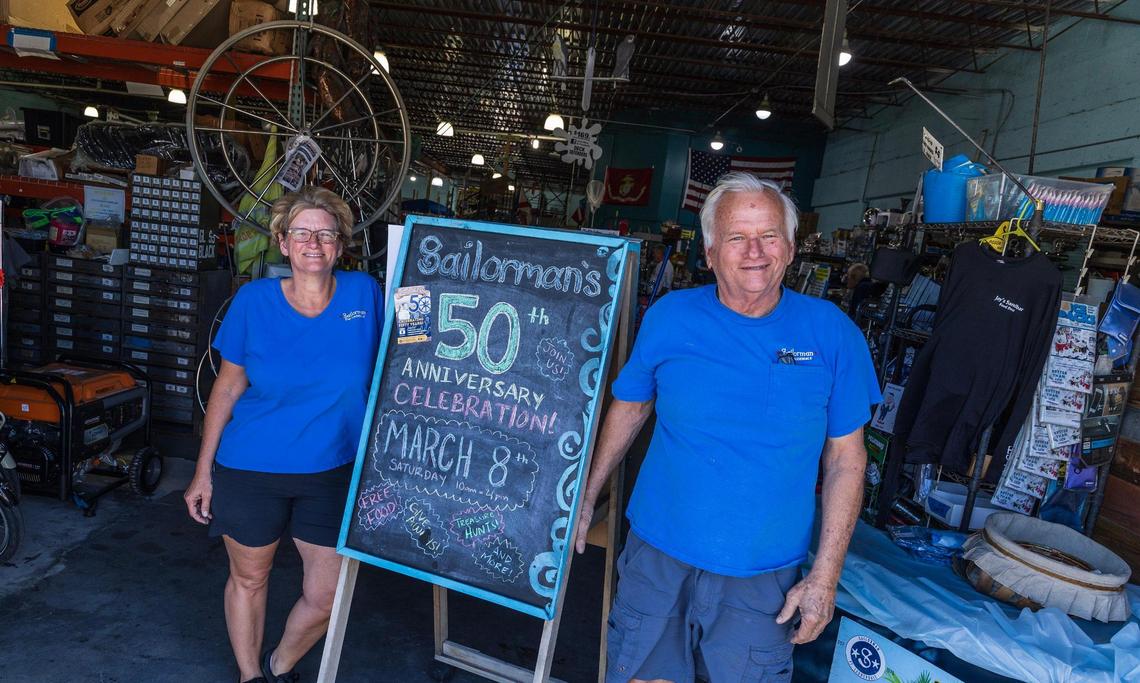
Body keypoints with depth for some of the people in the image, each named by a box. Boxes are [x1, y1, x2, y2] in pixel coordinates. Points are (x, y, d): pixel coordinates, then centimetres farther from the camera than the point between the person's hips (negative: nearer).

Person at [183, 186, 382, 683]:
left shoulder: (364, 293, -8)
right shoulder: (253, 300, -8)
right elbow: (228, 385, 0)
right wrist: (204, 470, 1)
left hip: (333, 473, 1)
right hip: (250, 470, 0)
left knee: (327, 595, 7)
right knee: (248, 578, 18)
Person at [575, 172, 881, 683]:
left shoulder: (833, 333, -7)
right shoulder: (668, 317, -6)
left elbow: (846, 459, -3)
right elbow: (630, 409, 7)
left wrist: (825, 574, -5)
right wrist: (586, 498, 9)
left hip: (762, 573, 0)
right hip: (658, 556, 1)